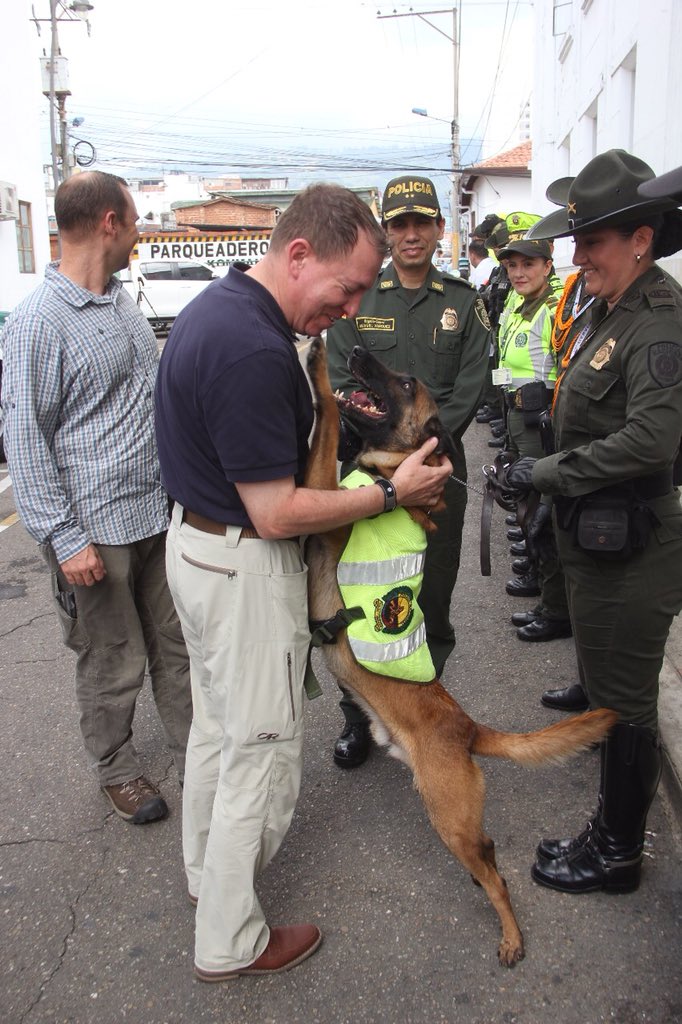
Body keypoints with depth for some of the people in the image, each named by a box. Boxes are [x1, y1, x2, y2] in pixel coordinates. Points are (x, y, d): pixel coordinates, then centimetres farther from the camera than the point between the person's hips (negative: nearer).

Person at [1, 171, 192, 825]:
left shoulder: (124, 305, 10)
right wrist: (63, 538, -17)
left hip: (161, 515, 7)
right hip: (98, 531, -7)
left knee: (177, 646, 17)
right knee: (113, 664, 9)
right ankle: (117, 770, 32)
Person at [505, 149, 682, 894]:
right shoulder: (607, 313, 11)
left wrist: (546, 473, -21)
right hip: (593, 540, 10)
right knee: (606, 692, 20)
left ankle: (617, 856, 25)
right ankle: (610, 832, 38)